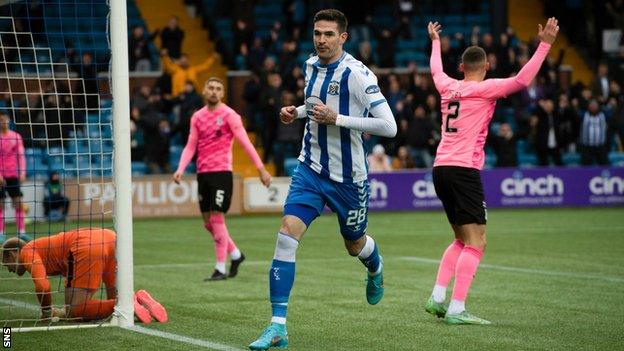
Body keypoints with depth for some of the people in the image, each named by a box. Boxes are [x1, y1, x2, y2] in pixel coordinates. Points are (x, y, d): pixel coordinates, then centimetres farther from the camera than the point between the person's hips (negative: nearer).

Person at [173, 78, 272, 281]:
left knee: (217, 219, -11)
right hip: (203, 173, 6)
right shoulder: (197, 117, 13)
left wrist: (261, 168, -11)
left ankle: (220, 269, -6)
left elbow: (245, 143, -7)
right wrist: (180, 169, -1)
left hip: (221, 171, -6)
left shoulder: (229, 115, -4)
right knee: (208, 222, 8)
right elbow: (190, 146, 13)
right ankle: (235, 254, 27)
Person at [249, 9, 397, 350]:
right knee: (287, 235, -16)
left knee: (355, 245, 16)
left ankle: (375, 269, 57)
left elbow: (389, 126, -23)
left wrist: (336, 118, -26)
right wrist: (298, 111, 6)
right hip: (310, 169, 4)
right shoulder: (310, 66, 4)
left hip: (348, 177, -4)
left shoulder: (357, 74, -18)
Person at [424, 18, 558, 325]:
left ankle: (437, 298, 11)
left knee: (462, 240, 19)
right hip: (464, 170, -8)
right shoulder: (485, 89, -4)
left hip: (441, 168, 8)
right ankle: (456, 309, -17)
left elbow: (436, 69, 36)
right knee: (475, 244, -8)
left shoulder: (448, 87, 14)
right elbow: (522, 80, -15)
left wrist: (435, 41, 54)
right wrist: (544, 45, -10)